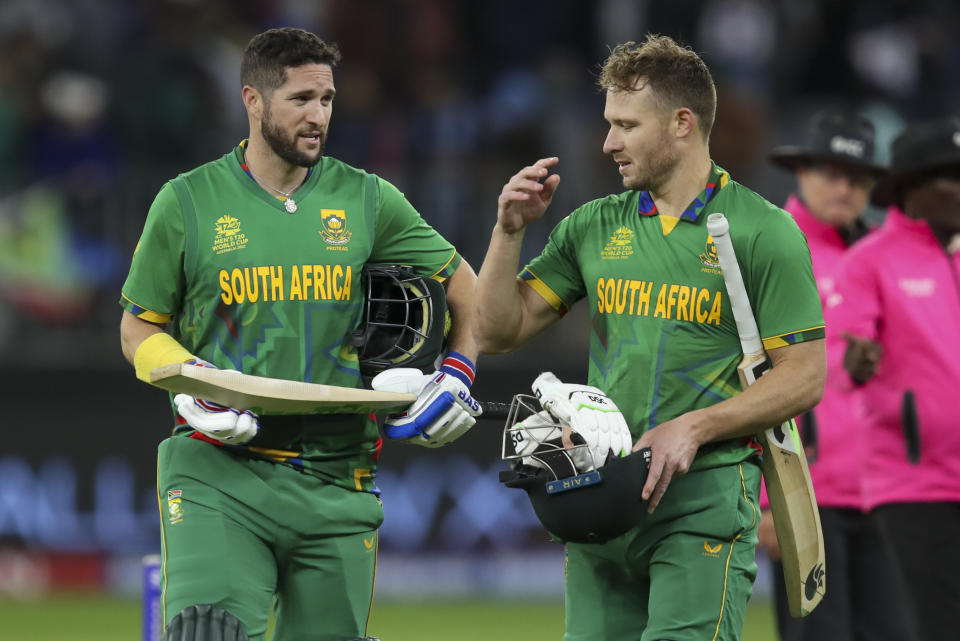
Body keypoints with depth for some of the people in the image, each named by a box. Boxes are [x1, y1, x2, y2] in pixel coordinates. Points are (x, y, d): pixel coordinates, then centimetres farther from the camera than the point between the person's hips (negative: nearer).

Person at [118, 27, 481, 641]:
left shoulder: (367, 201, 7)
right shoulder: (187, 202, 3)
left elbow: (462, 285, 20)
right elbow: (140, 329, 10)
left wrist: (458, 373, 7)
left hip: (337, 480, 3)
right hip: (217, 473, -2)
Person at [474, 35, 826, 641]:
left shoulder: (765, 232, -2)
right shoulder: (594, 227, 14)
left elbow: (805, 378, -5)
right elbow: (499, 331, 14)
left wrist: (692, 427, -15)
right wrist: (510, 230, 0)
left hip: (705, 495, -5)